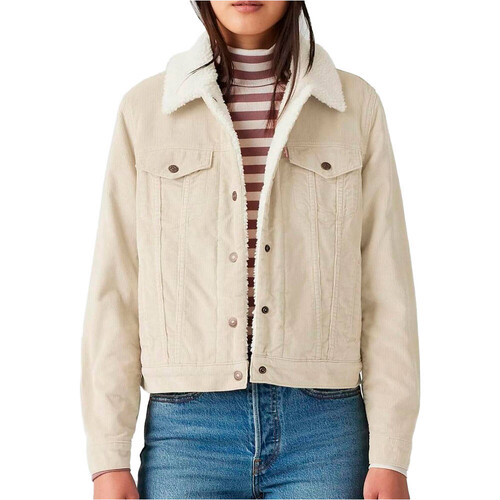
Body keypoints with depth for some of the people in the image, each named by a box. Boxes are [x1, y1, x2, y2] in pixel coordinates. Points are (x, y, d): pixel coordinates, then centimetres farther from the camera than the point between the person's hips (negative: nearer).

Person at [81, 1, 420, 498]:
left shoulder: (355, 106, 5)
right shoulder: (145, 109, 6)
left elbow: (387, 290, 4)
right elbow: (114, 291, 5)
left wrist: (390, 457, -1)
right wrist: (108, 458, 1)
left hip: (324, 429, 0)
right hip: (187, 427, 0)